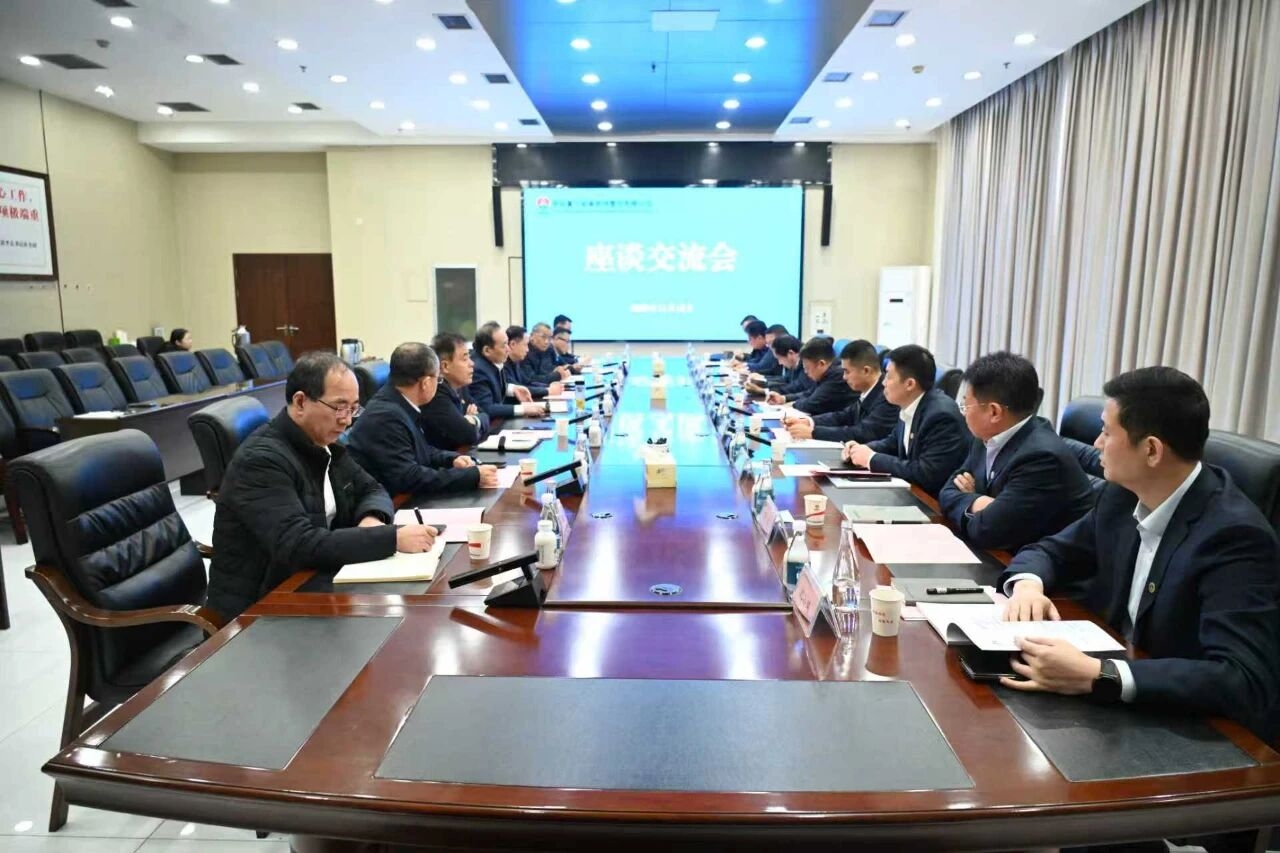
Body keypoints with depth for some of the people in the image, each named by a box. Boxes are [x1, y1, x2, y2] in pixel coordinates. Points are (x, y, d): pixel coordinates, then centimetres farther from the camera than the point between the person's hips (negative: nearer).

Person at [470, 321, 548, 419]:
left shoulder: (492, 361, -2)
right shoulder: (478, 370, -27)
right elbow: (485, 409, -32)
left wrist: (512, 389, 1)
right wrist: (522, 409, -29)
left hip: (495, 420, 8)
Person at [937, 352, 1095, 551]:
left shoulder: (1041, 457, -25)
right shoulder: (988, 438, -1)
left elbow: (986, 531, -27)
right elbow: (949, 491, 5)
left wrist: (975, 505, -7)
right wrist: (973, 502, -15)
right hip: (1007, 556, 7)